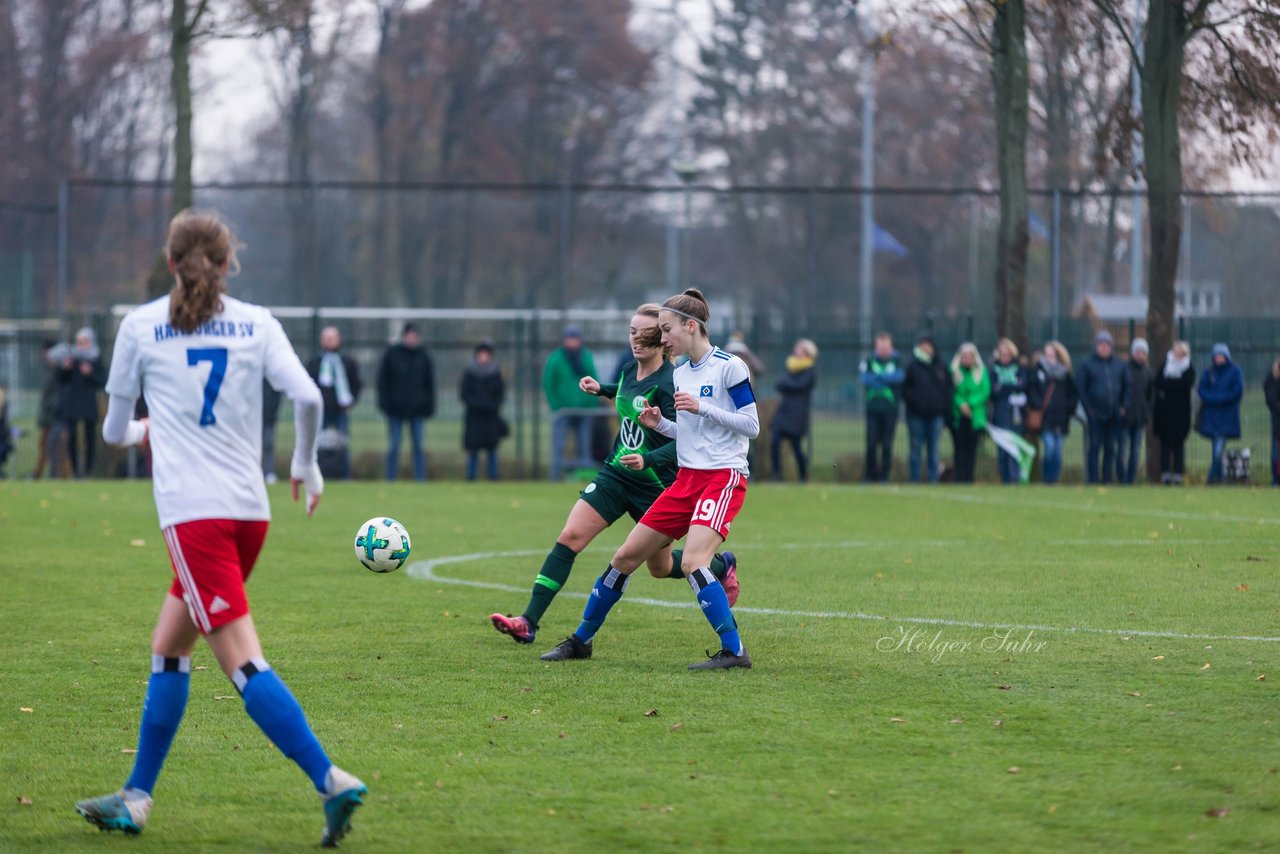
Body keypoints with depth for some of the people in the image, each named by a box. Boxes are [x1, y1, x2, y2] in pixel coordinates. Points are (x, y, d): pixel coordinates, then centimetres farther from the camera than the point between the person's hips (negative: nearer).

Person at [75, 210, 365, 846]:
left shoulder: (140, 326, 2)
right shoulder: (257, 324, 7)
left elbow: (114, 429, 11)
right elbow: (307, 396, -6)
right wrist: (306, 464, 12)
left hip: (192, 512, -5)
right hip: (250, 509, 5)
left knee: (242, 661, -9)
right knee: (167, 650, 17)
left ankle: (331, 781, -22)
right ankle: (134, 799, 21)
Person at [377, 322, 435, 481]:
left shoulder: (423, 356, 7)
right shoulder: (392, 354, 1)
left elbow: (430, 383, 11)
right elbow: (383, 379, 2)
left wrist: (429, 405, 5)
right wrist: (385, 402, -6)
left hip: (417, 408, 2)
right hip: (396, 408, -2)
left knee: (419, 446, 2)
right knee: (393, 447, 1)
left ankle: (420, 478, 5)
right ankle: (391, 478, 6)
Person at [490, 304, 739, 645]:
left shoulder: (668, 383, -20)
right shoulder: (631, 370, 2)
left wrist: (647, 459, -41)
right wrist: (602, 389, 15)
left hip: (655, 483, -6)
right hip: (615, 474, 6)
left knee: (661, 568, 12)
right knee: (569, 537, -11)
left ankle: (721, 566, 44)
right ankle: (528, 622, -13)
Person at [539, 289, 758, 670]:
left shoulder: (729, 366, -10)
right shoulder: (681, 373, 14)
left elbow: (751, 426, -11)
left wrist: (701, 408, -19)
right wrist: (661, 424, 3)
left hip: (723, 477, -8)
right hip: (687, 479, 8)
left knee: (692, 562, -27)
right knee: (625, 557, 8)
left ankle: (734, 651, -20)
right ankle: (581, 640, 21)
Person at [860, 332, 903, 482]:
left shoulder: (897, 362, 7)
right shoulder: (870, 361, 9)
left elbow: (899, 377, -11)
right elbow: (865, 380, -5)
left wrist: (878, 377, -12)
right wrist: (888, 379, -12)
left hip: (890, 409, -1)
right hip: (873, 408, 1)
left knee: (887, 444, -2)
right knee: (871, 443, -4)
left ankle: (884, 474, 5)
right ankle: (870, 474, 6)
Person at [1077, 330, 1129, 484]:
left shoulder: (1119, 365, 9)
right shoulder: (1088, 365, 0)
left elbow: (1127, 387, 14)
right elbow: (1080, 388, 0)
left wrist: (1123, 407, 4)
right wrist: (1088, 408, -7)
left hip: (1115, 414, 3)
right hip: (1096, 414, -3)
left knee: (1111, 448, 5)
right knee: (1095, 446, -5)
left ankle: (1107, 478, 10)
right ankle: (1092, 479, -3)